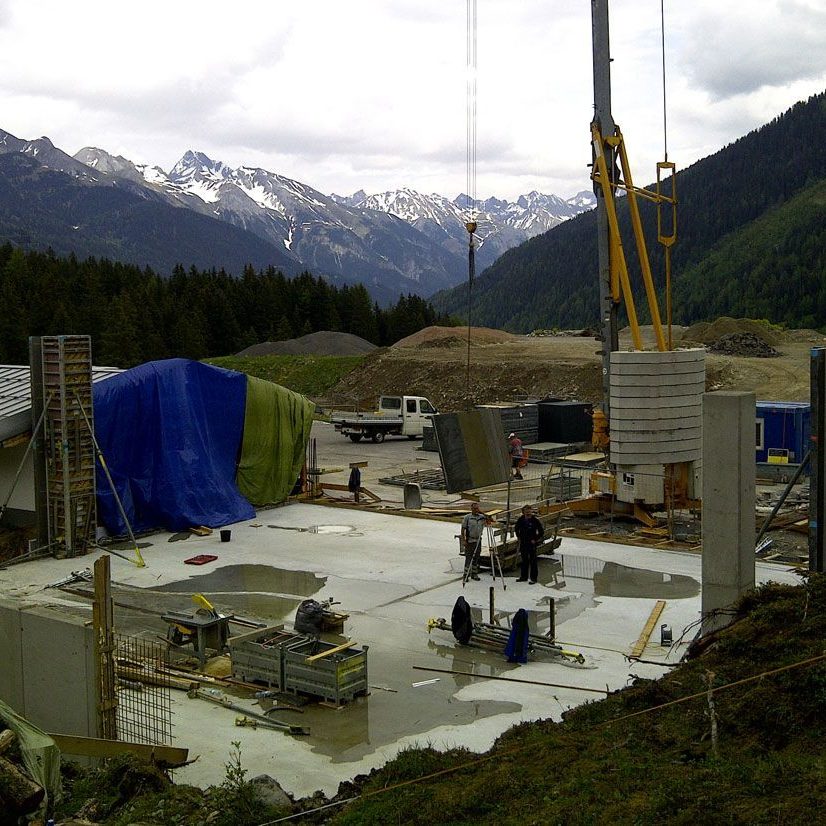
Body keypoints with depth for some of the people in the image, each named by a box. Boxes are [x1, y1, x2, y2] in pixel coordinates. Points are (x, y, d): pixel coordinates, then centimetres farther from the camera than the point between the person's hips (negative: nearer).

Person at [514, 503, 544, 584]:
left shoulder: (535, 520, -13)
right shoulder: (521, 520, -1)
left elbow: (541, 531, -7)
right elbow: (516, 528, 18)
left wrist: (535, 539, -8)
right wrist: (518, 537, 13)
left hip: (532, 543, -4)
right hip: (523, 543, 4)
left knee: (533, 561, 0)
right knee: (523, 560, 14)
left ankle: (533, 578, 6)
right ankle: (523, 576, 25)